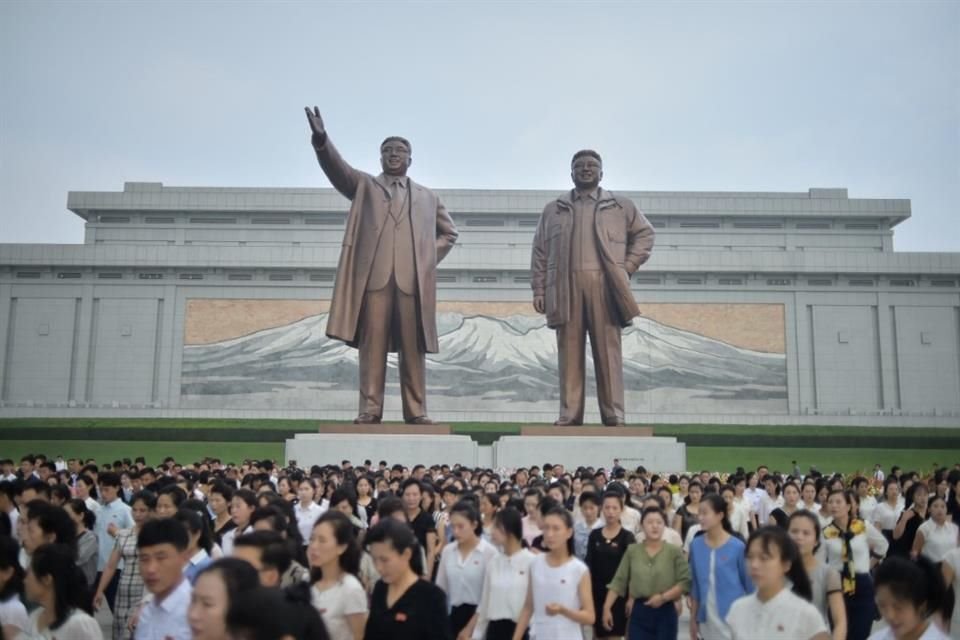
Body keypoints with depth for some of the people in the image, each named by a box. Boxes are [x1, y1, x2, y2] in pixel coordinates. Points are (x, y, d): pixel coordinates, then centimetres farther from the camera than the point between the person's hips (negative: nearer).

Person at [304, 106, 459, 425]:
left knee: (413, 348, -1)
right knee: (372, 344, -5)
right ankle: (370, 409, -2)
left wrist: (429, 258, 11)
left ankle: (416, 410, 3)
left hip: (413, 279, 1)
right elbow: (337, 168, 1)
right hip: (374, 276, -1)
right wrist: (321, 139, -17)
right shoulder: (364, 186, 19)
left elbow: (449, 232, 28)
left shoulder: (427, 197, 23)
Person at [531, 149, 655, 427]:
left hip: (605, 285, -1)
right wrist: (539, 290, 4)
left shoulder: (621, 206, 16)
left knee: (608, 351, -3)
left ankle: (614, 415, -1)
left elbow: (644, 234, 17)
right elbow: (540, 252, 13)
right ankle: (569, 414, 1)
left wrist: (627, 267, 5)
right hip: (566, 287, 1)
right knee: (569, 352, -1)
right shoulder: (553, 209, 17)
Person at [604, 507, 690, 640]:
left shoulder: (674, 551, -3)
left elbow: (685, 581, -8)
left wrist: (663, 597, -18)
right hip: (639, 612, 1)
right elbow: (619, 581, 4)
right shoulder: (632, 551, 3)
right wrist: (607, 607, -3)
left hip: (665, 613, -1)